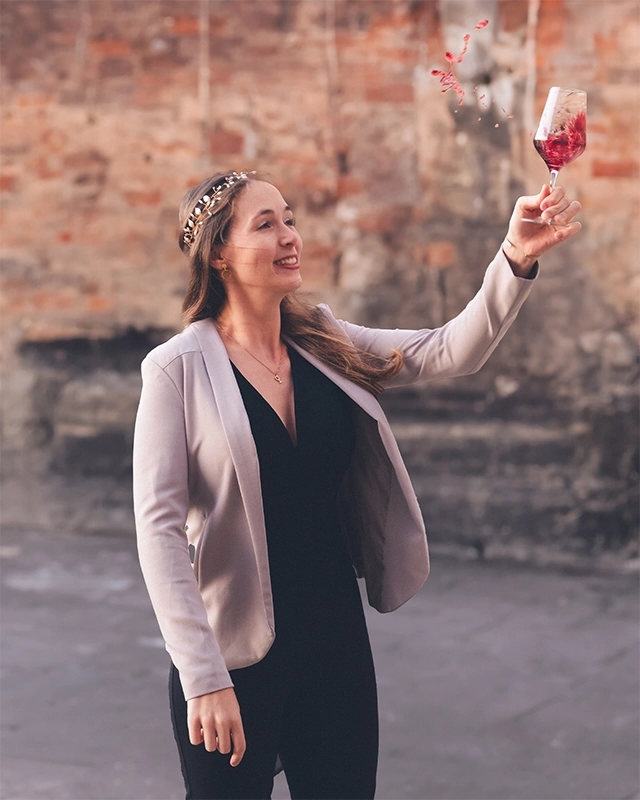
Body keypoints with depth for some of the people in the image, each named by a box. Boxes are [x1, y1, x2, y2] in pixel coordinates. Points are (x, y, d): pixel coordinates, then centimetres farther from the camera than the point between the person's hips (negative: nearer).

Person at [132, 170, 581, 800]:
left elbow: (452, 351, -5)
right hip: (235, 649, -5)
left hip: (336, 636, 5)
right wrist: (204, 677, -21)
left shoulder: (326, 347, 5)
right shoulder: (180, 369, -11)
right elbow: (159, 528, -16)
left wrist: (516, 258, -22)